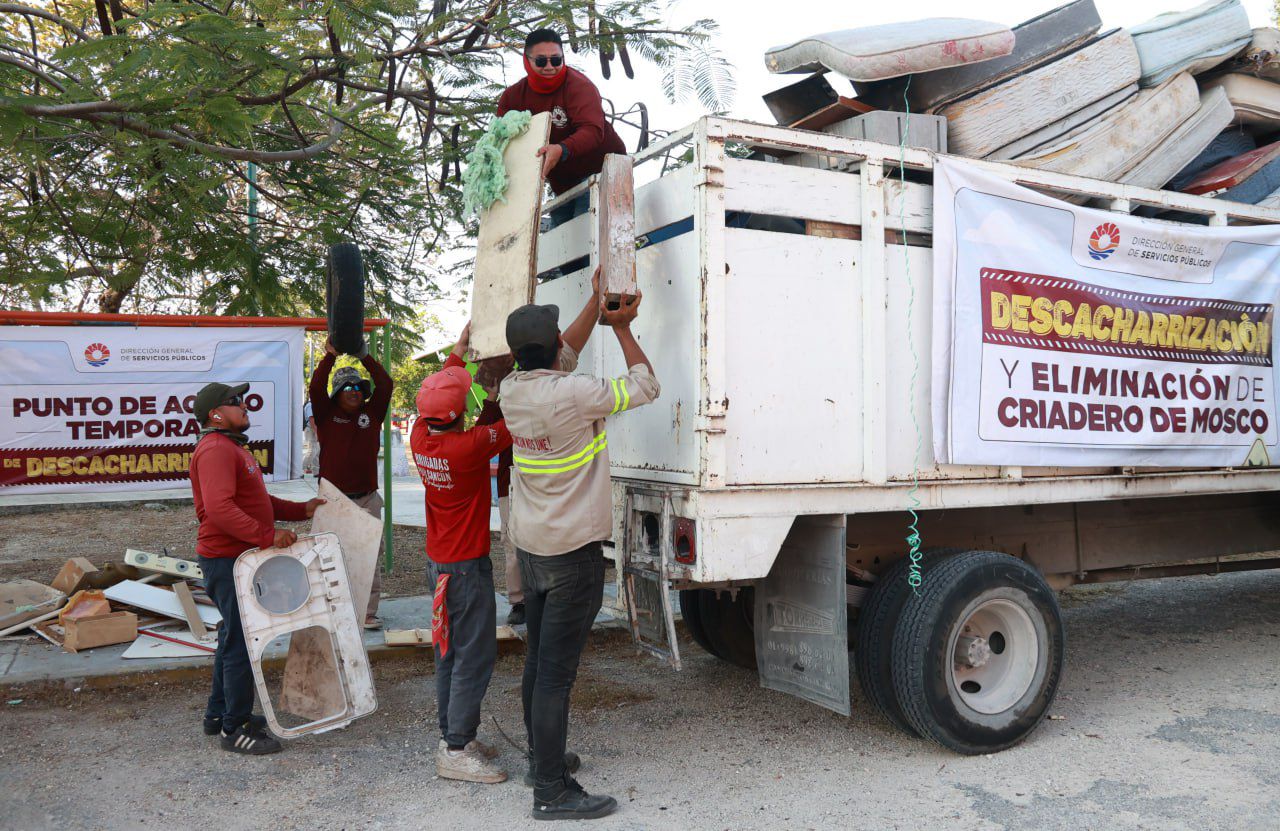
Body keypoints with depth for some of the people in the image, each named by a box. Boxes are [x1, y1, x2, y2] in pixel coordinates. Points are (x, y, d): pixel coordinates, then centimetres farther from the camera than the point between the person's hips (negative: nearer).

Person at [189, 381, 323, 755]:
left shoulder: (233, 447, 19)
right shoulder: (215, 450, -18)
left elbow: (256, 501, 25)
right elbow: (220, 509, -30)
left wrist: (301, 509, 17)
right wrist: (267, 536, -32)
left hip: (240, 557, 11)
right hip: (227, 559, -11)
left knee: (234, 636, 20)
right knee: (241, 642, -5)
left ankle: (220, 715, 32)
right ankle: (236, 728, 5)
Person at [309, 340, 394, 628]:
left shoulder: (372, 413, 10)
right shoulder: (326, 415, 4)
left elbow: (386, 385, 2)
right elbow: (316, 388, -10)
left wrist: (364, 356, 0)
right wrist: (329, 356, -10)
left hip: (367, 500, 2)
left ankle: (368, 612, 9)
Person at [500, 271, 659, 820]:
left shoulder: (511, 391, 0)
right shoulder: (573, 395, -22)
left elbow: (557, 361, 19)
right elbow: (645, 387, -8)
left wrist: (596, 302, 22)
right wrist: (622, 326, 4)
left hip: (530, 547, 8)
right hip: (573, 552, -8)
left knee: (538, 660, 18)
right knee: (557, 671, -4)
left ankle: (542, 757, 33)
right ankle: (552, 792, 4)